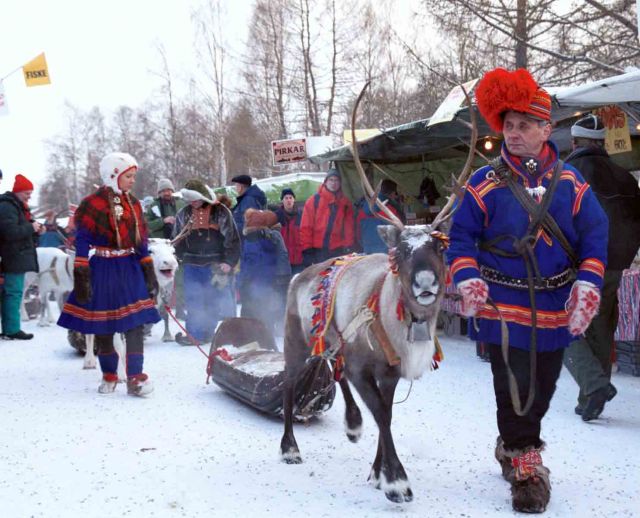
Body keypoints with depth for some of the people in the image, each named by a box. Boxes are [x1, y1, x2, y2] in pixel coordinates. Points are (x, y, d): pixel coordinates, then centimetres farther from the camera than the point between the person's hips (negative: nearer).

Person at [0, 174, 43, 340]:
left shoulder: (19, 207, 20)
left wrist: (36, 230, 9)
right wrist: (31, 228, -15)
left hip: (20, 257, 10)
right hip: (14, 258, -10)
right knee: (14, 292, -10)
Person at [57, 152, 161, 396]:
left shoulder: (133, 203, 10)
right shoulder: (93, 204, -7)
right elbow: (82, 241, -9)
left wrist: (149, 273, 9)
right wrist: (81, 276, -15)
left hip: (130, 269, 4)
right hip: (103, 270, -4)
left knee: (135, 323, -8)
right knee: (103, 326, 6)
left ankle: (135, 377, -10)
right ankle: (109, 375, 22)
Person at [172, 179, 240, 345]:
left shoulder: (221, 212, -3)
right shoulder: (183, 214, 8)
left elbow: (232, 238, -4)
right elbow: (176, 240, 17)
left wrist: (229, 262, -10)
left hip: (217, 264, -3)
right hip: (192, 264, 3)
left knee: (219, 300, 0)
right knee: (194, 300, 3)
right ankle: (196, 333, 10)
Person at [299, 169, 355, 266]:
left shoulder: (346, 203, 9)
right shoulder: (314, 201, 1)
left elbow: (348, 228, 8)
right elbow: (306, 228, -1)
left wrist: (348, 248, -1)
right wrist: (307, 250, -6)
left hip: (338, 251, 2)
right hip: (317, 251, -2)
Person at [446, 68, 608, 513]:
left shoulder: (570, 184, 1)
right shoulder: (486, 184, -4)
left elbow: (595, 236, 3)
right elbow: (462, 237, 0)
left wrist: (588, 285, -9)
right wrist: (468, 279, -16)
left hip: (555, 310, 3)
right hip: (503, 306, -3)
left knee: (542, 388, 15)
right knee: (515, 389, -3)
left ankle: (513, 446, 38)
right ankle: (526, 467, 11)